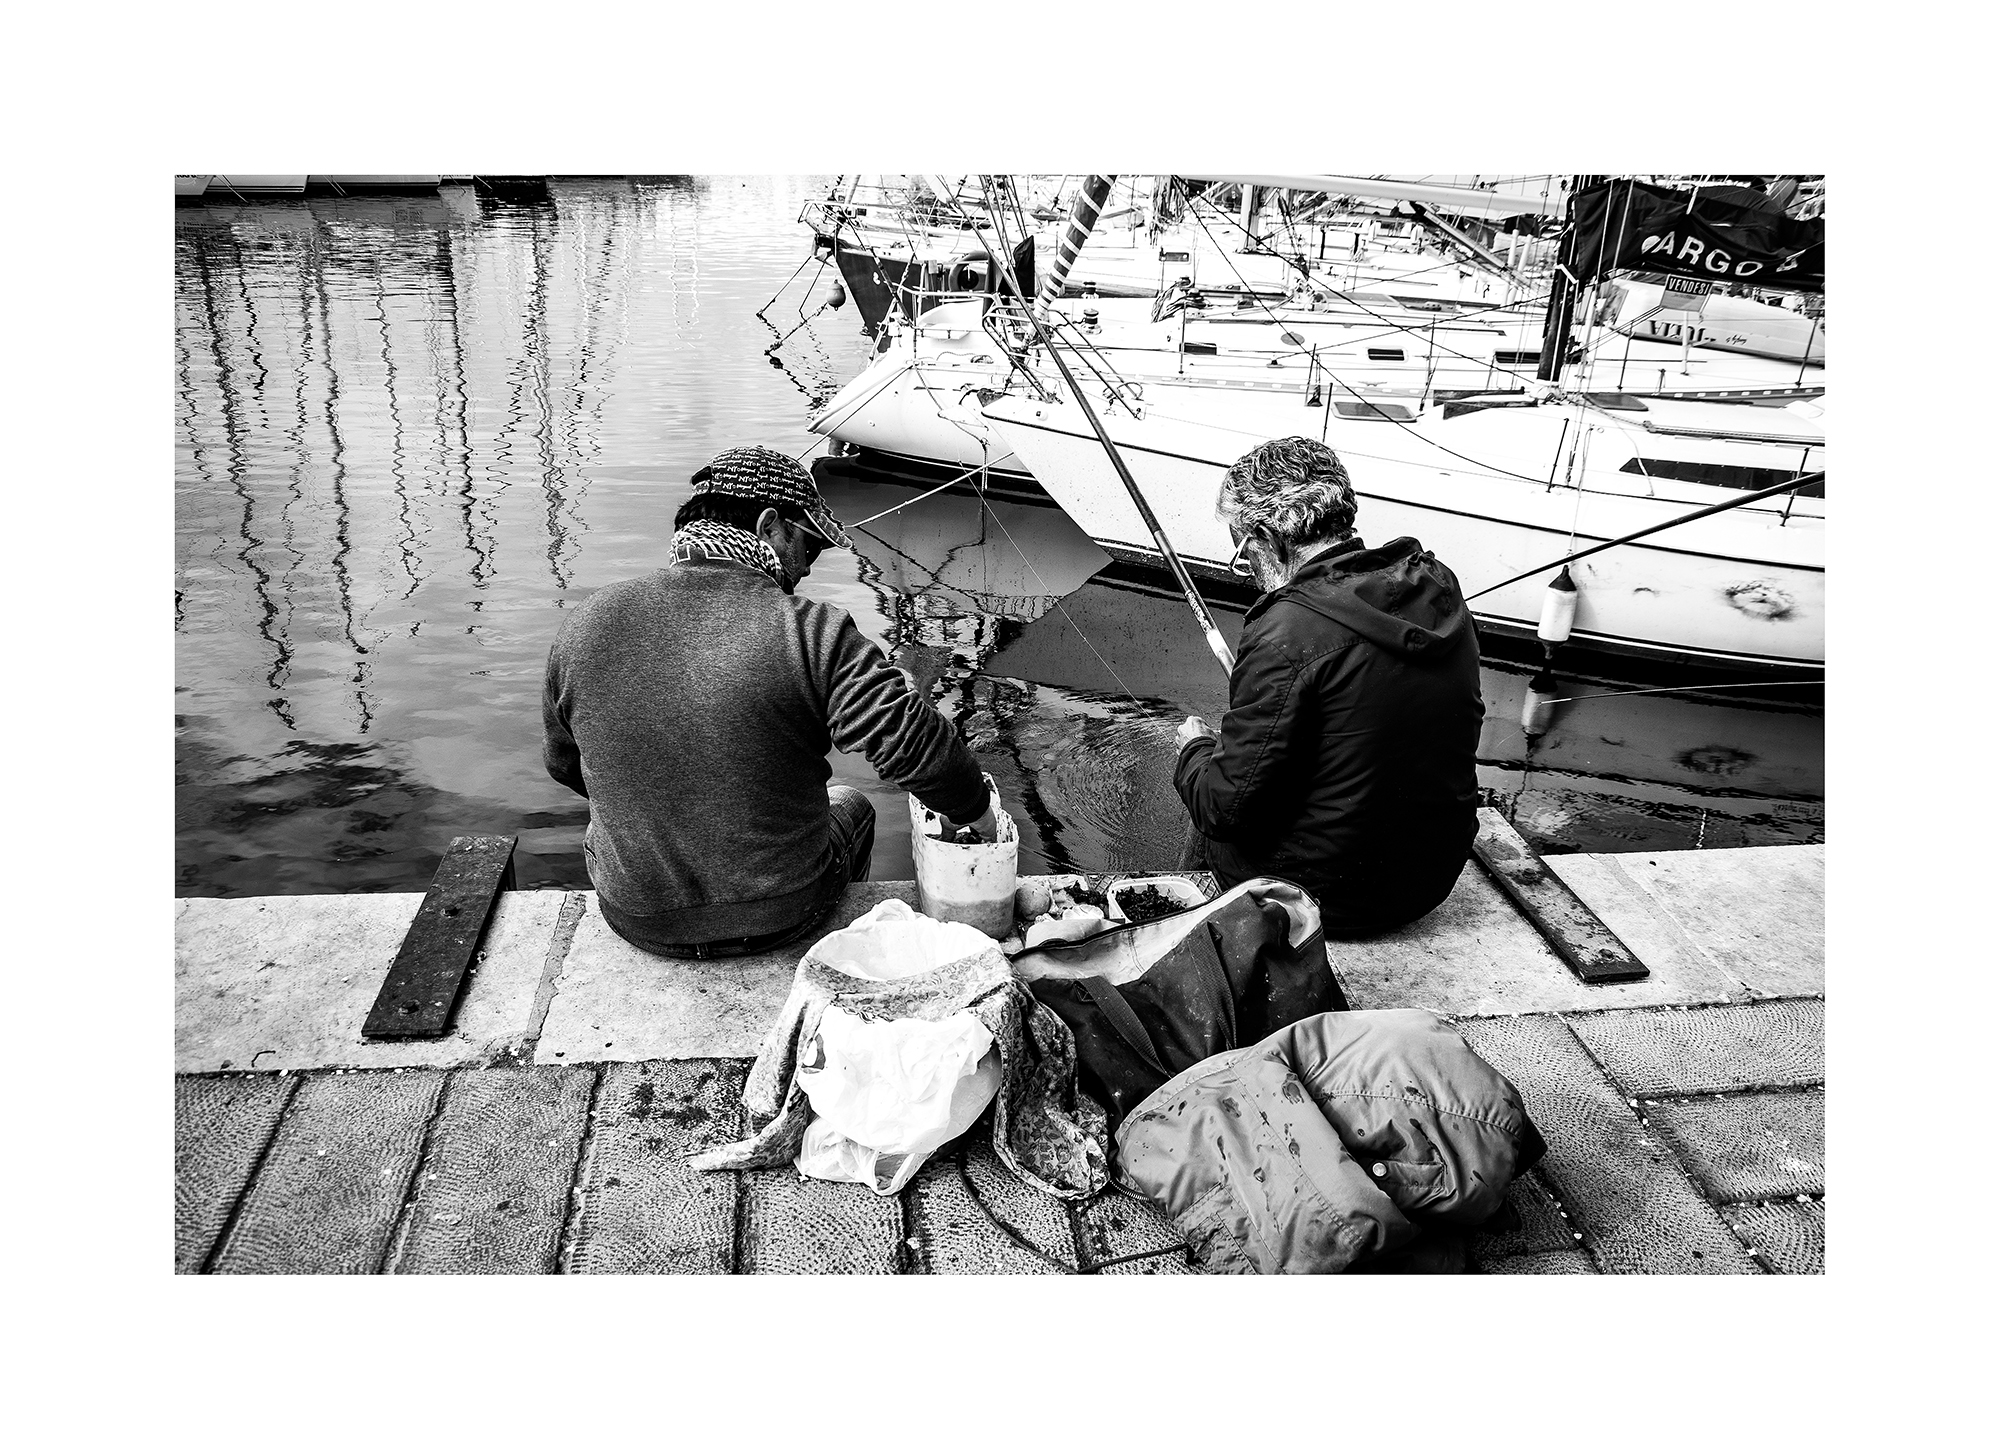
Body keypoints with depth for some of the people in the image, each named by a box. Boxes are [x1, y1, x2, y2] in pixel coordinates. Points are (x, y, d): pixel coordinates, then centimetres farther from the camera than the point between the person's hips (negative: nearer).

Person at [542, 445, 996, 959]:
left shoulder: (585, 626, -8)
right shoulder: (815, 633, -21)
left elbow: (564, 763, 6)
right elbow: (917, 746, -22)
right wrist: (977, 812, -3)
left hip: (638, 921, 3)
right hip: (783, 917, -2)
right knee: (851, 805, 32)